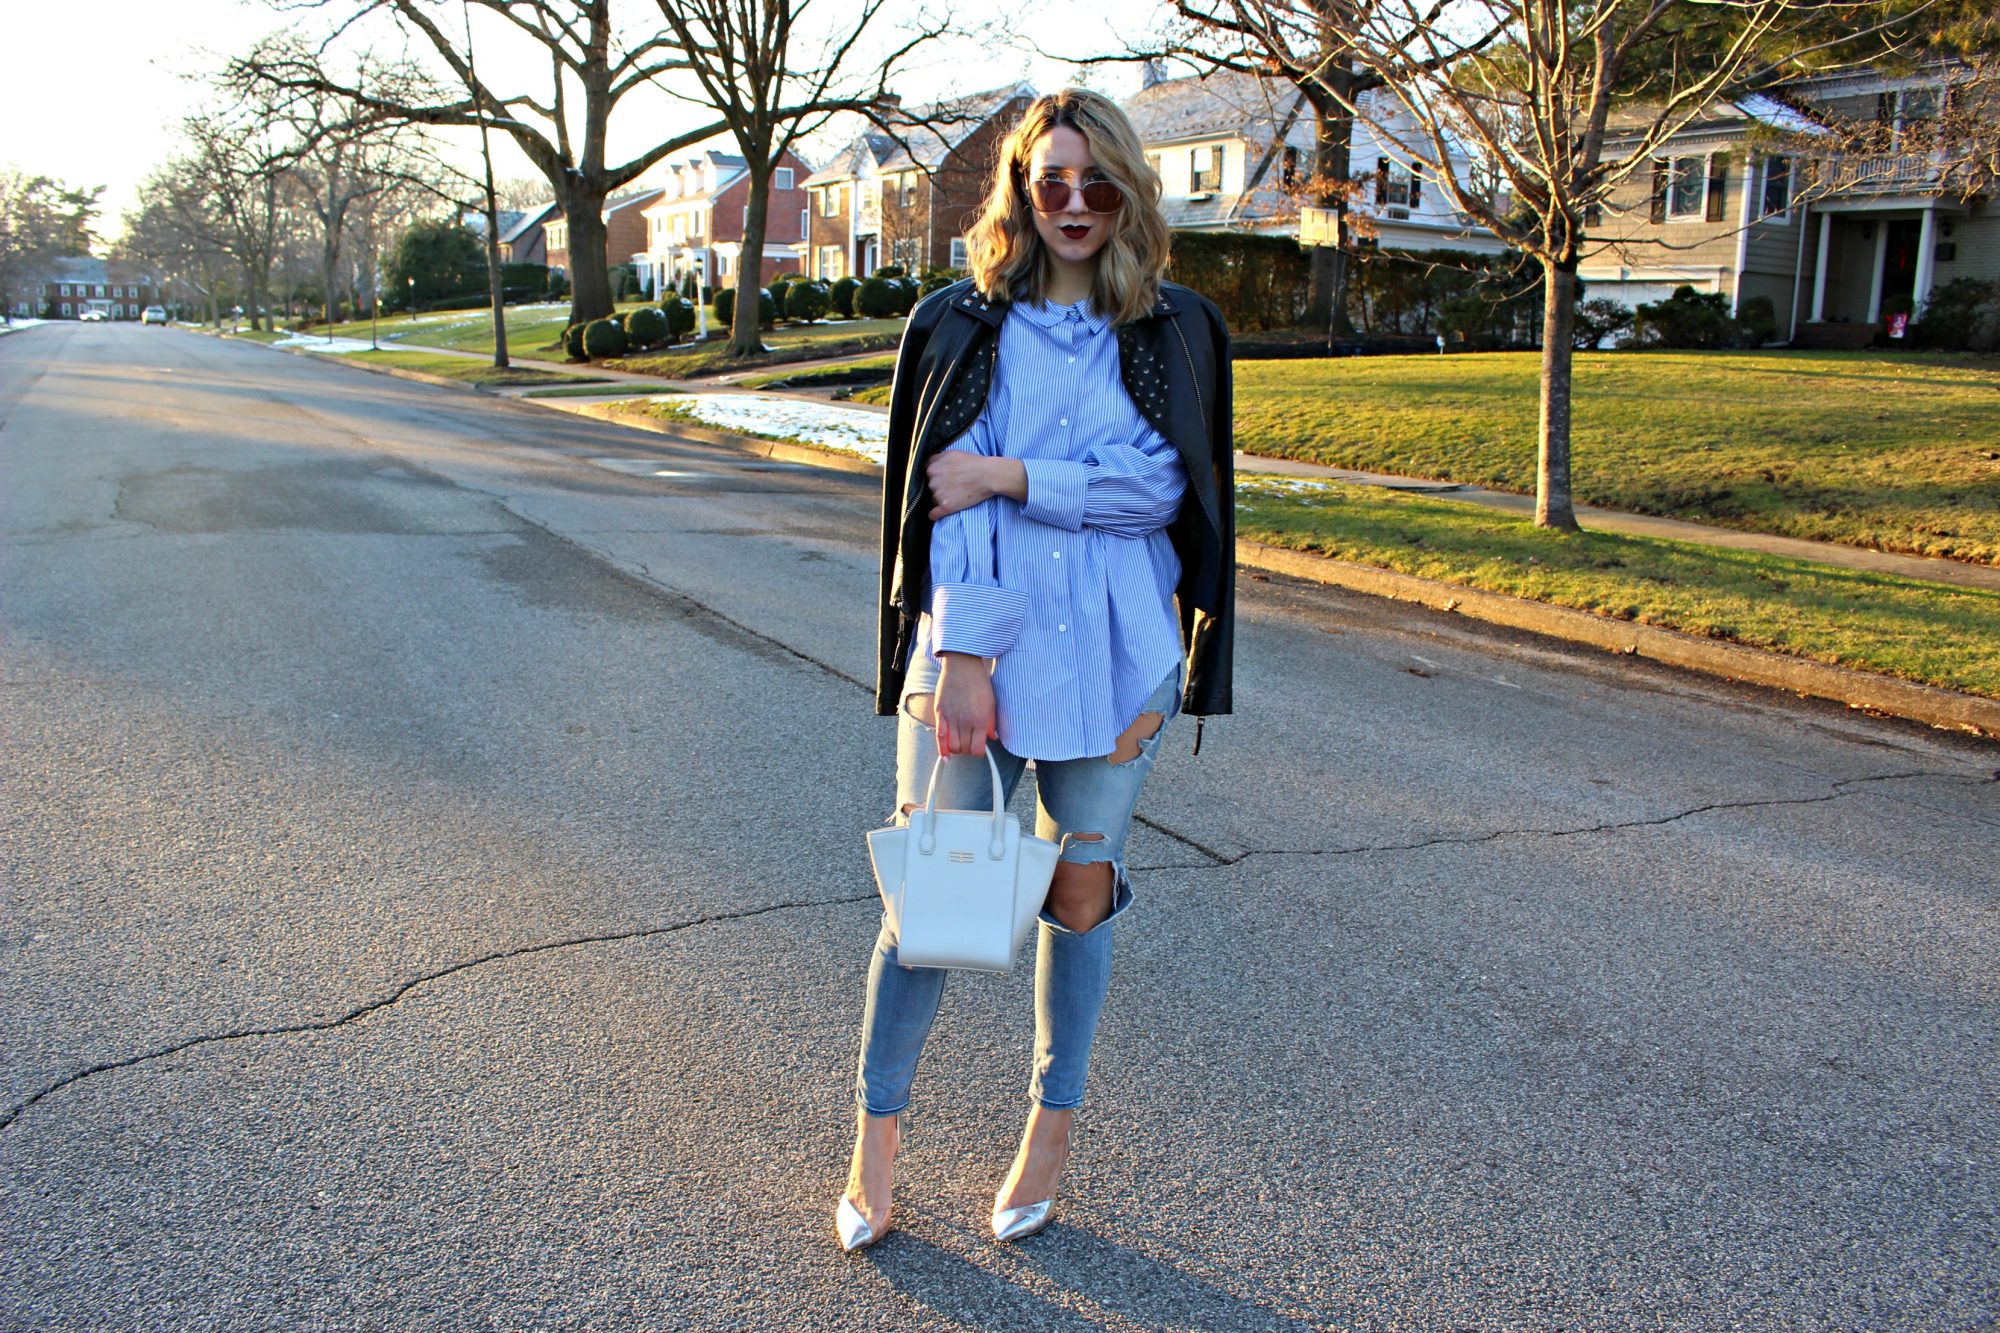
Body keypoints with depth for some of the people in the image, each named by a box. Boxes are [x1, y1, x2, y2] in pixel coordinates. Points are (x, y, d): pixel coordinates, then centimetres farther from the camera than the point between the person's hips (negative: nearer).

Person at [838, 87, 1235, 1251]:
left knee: (1081, 890, 10)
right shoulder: (961, 325, 3)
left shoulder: (1173, 331, 6)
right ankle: (878, 1134, 20)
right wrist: (959, 656, -14)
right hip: (977, 641, -1)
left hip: (1111, 653, 1)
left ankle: (1055, 1126, 29)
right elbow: (940, 498, -5)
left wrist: (1009, 477, -12)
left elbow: (1159, 488, -5)